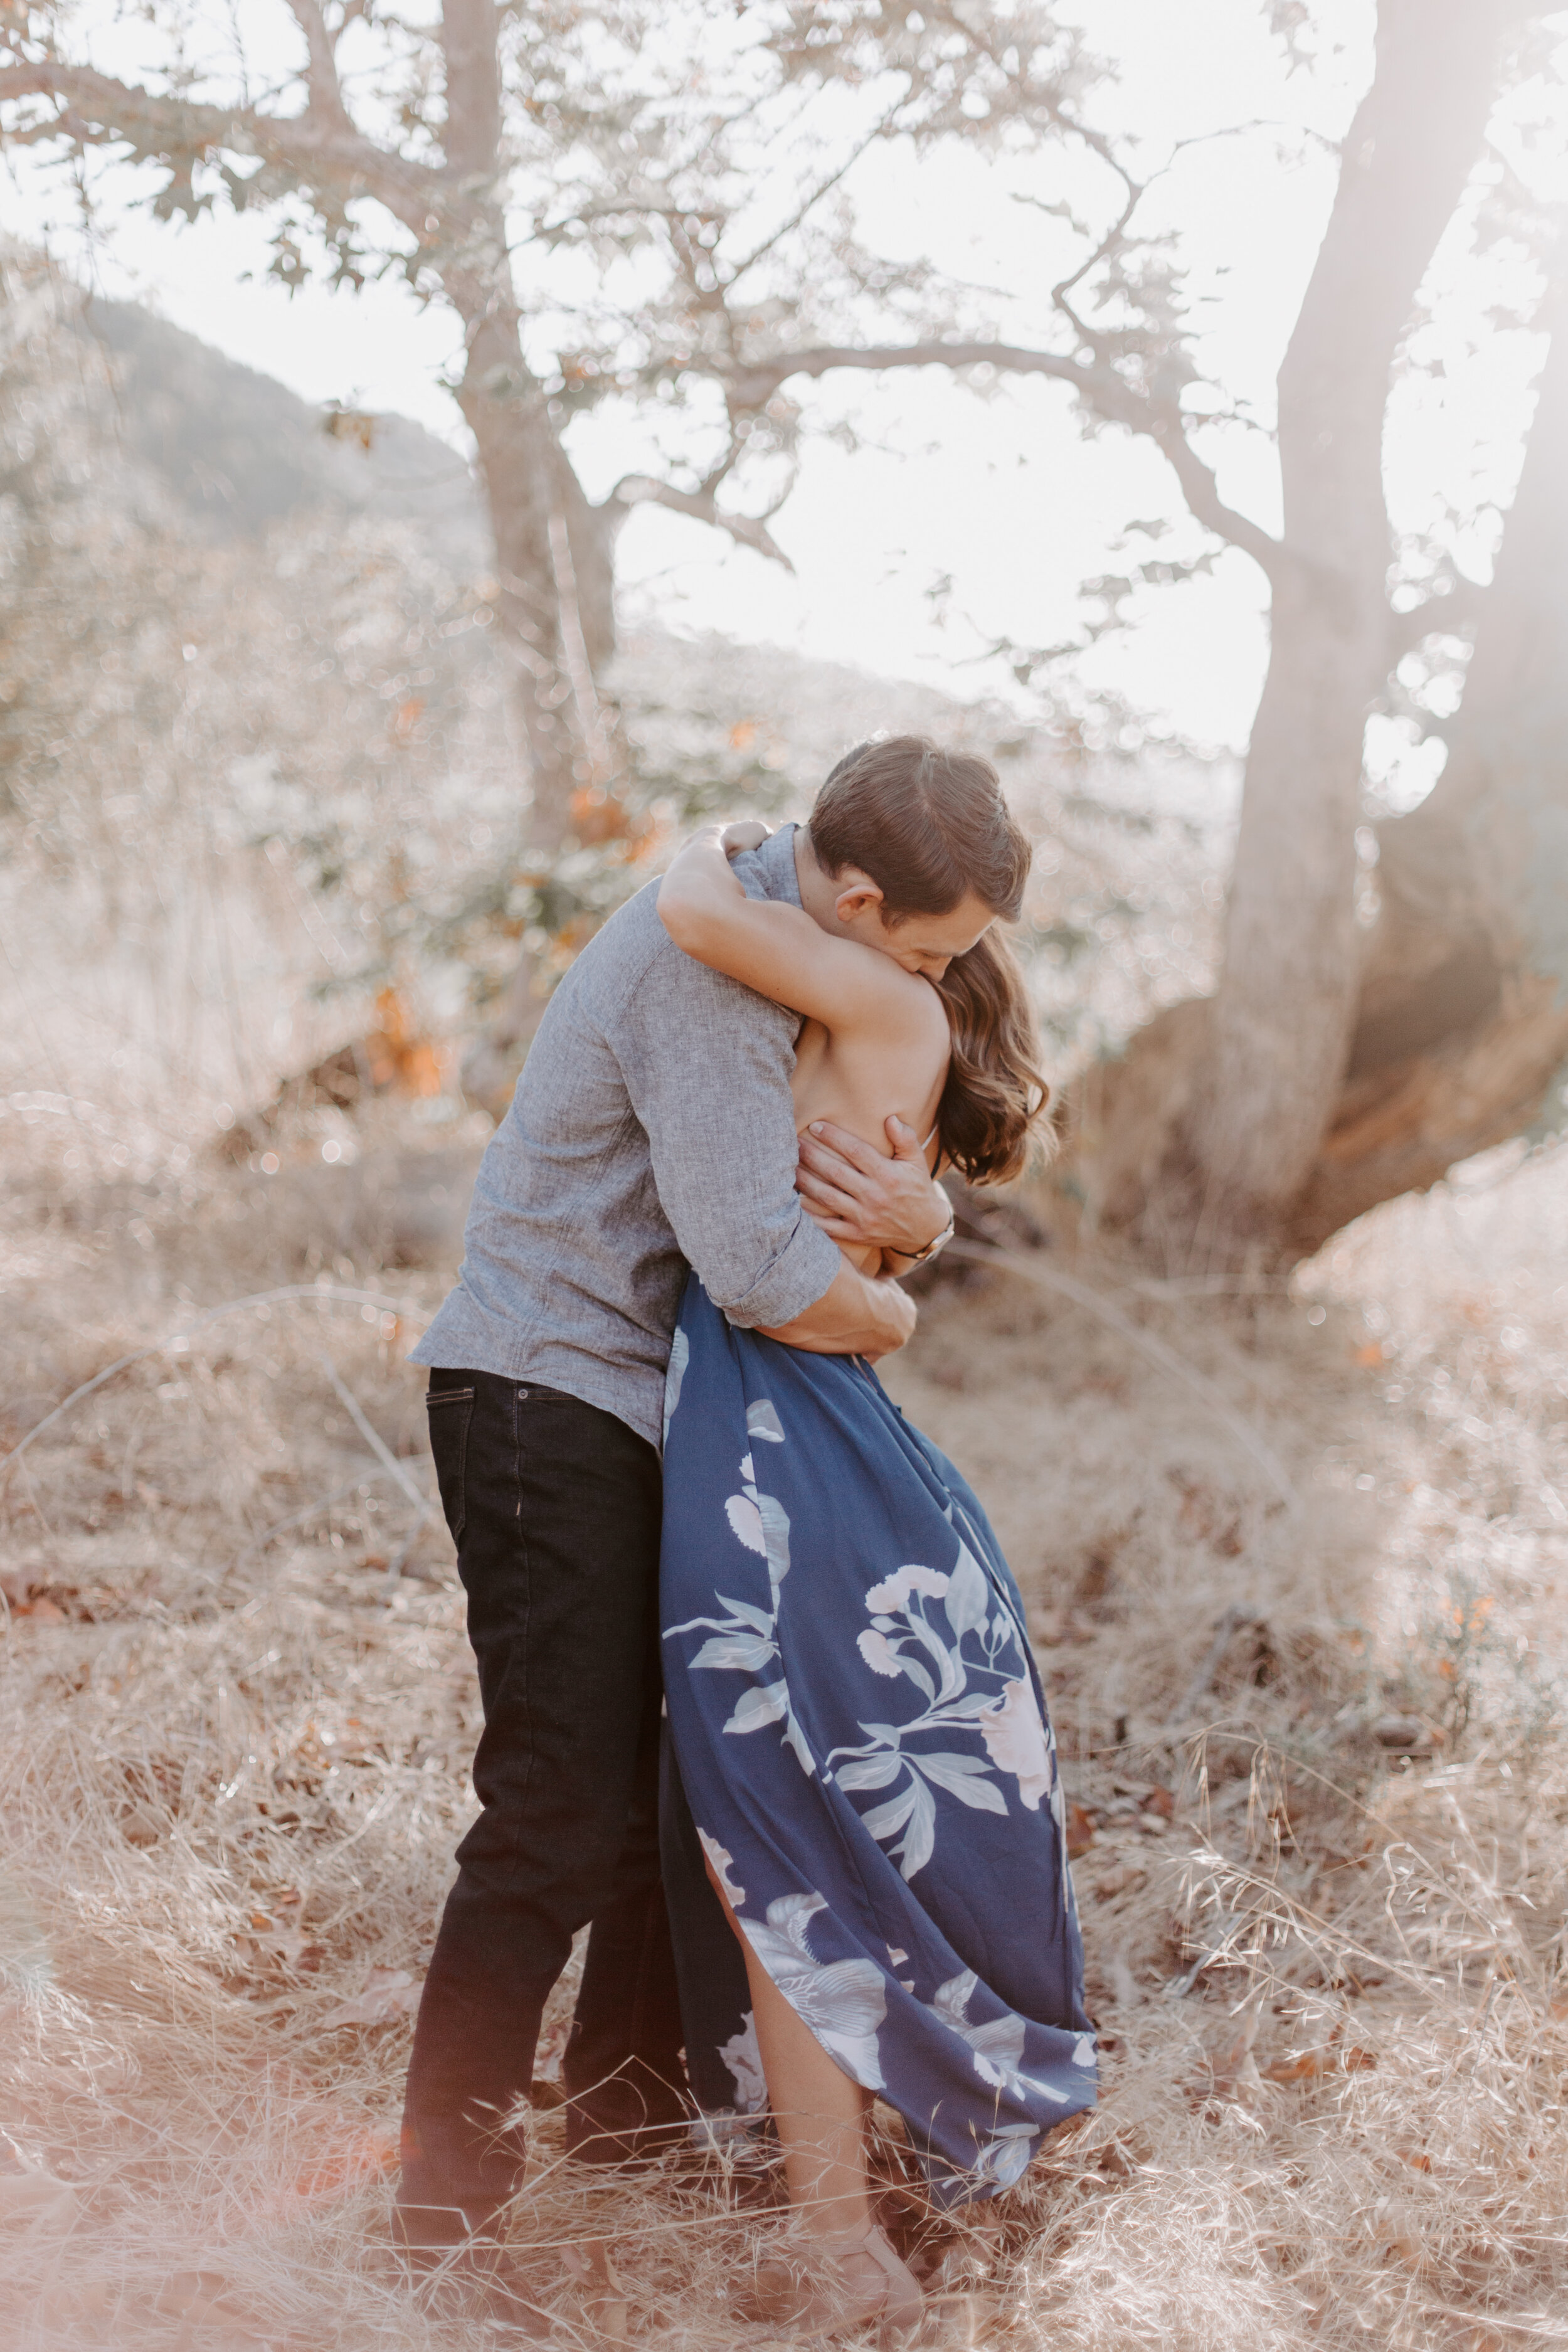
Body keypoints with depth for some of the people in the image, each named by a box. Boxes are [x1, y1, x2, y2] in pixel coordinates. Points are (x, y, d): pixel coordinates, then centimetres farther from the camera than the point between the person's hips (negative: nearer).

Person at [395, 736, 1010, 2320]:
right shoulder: (708, 961, -22)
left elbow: (915, 1187, 12)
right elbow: (763, 1275, -29)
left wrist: (920, 1214, -14)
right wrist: (888, 1310, -7)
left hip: (643, 1408, 10)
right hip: (547, 1398, -10)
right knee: (558, 1814, -11)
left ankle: (625, 2118, 31)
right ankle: (442, 2222, -2)